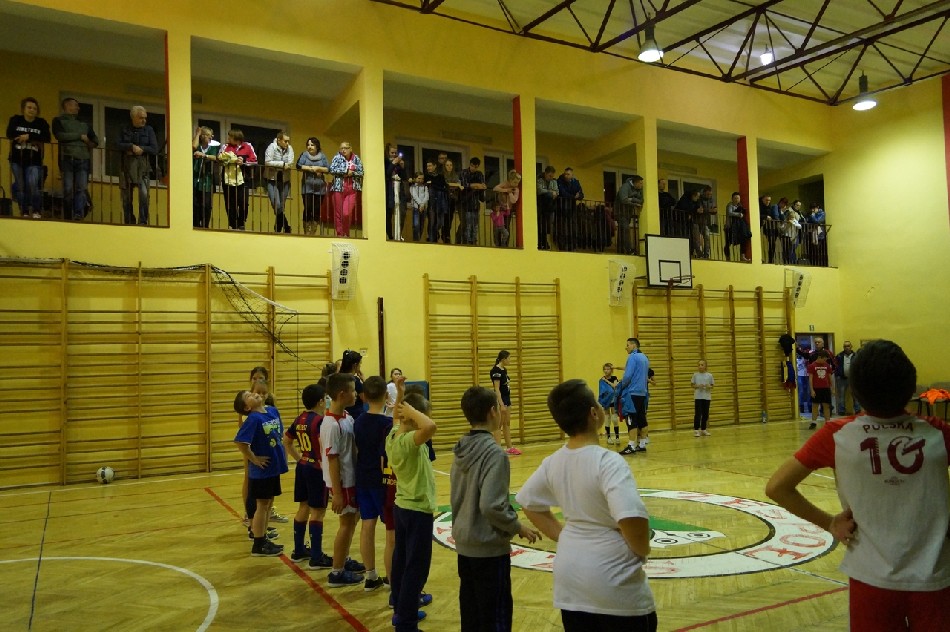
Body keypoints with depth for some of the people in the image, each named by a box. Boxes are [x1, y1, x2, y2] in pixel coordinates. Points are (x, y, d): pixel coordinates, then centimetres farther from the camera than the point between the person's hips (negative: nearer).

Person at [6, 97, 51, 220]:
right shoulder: (15, 120, 6)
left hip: (34, 161, -2)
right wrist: (35, 139, -16)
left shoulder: (41, 122, 1)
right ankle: (24, 213, 13)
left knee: (33, 185, -19)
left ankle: (37, 211, -7)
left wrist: (28, 136, -22)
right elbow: (9, 134, -10)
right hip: (17, 159, 2)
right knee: (20, 187, 5)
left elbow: (47, 138, -14)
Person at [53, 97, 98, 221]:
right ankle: (68, 218, -5)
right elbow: (60, 135, -5)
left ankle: (78, 215, -20)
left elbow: (95, 139, 27)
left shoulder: (84, 124, 25)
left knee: (82, 188, -12)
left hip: (83, 159, 3)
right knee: (68, 189, -7)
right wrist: (80, 136, -2)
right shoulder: (59, 121, 12)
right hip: (67, 158, -3)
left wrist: (91, 144, 4)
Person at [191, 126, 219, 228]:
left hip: (207, 179, 0)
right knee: (195, 204, -1)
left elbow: (215, 157, -8)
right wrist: (197, 134, 1)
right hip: (195, 179, 1)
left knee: (206, 205, -3)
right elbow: (193, 146, -12)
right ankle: (195, 226, 5)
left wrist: (203, 155, -24)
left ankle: (206, 226, 6)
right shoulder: (197, 146, 11)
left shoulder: (214, 146, 8)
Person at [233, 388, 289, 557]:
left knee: (269, 503, 17)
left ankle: (263, 539, 30)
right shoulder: (253, 418, -19)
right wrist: (253, 459, -17)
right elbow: (240, 442, -27)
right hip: (262, 469, -7)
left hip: (274, 466, 7)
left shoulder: (273, 411, 3)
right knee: (262, 505, 3)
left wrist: (281, 454, 11)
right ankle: (258, 546, 15)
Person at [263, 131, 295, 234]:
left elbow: (290, 163, -9)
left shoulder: (289, 149, 3)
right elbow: (267, 162, -19)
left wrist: (276, 164, -15)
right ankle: (286, 227, -5)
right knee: (276, 205, -15)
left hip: (284, 180, 4)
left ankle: (278, 230, 18)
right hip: (272, 180, -4)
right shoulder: (271, 147, -7)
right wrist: (282, 164, -17)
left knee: (281, 206, 8)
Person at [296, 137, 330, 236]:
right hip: (307, 188, -1)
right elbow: (298, 165, -7)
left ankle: (313, 232, 10)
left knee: (317, 211, 1)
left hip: (320, 188, 2)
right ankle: (306, 232, 1)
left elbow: (328, 169, 3)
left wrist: (318, 168, -10)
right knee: (307, 209, -6)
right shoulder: (304, 155, 7)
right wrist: (311, 169, -9)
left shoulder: (322, 156, 10)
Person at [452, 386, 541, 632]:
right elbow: (492, 506, -25)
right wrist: (518, 528, -11)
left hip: (464, 543, 8)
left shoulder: (462, 449, 3)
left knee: (470, 611, 18)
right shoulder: (493, 452, -21)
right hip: (488, 548, -8)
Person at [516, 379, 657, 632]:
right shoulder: (607, 462, -22)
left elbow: (529, 503, 12)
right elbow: (632, 520, -33)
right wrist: (643, 550, -13)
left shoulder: (554, 462, -2)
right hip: (613, 584, -6)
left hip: (570, 582, 6)